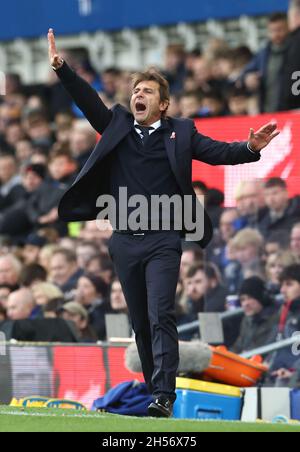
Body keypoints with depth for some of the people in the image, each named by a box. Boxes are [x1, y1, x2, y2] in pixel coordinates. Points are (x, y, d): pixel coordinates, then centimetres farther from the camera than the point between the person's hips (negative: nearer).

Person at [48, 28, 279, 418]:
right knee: (140, 323, 10)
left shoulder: (179, 133, 3)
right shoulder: (117, 126, 11)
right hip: (125, 240, 4)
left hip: (163, 241, -4)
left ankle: (164, 396, -19)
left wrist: (249, 149, -25)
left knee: (161, 316, -13)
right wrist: (62, 68, -10)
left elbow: (217, 152, -6)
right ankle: (154, 390, 19)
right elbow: (89, 101, 2)